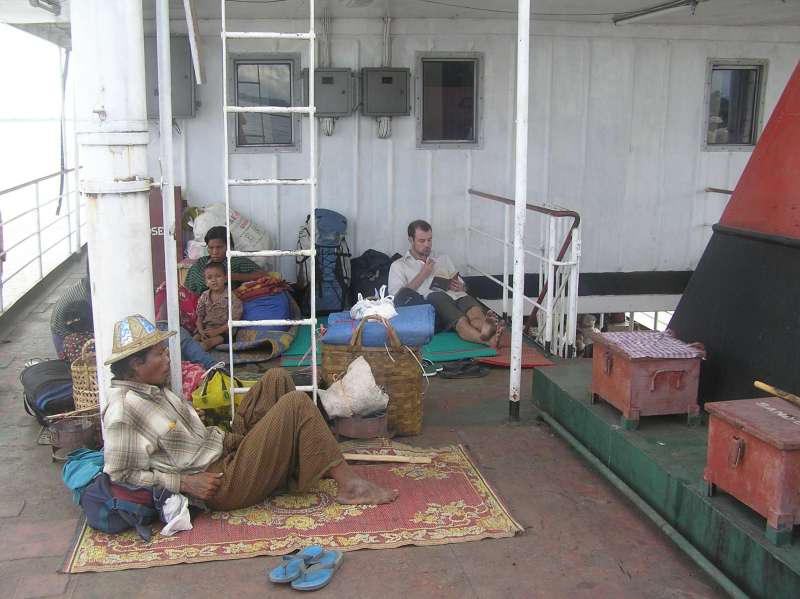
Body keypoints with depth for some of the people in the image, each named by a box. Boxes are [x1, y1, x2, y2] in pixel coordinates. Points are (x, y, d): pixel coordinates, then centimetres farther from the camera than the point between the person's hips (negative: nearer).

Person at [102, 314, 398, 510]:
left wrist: (223, 436, 7)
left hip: (226, 449, 10)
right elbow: (121, 475, -20)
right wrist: (185, 483, -21)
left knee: (276, 378, 6)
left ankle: (298, 462, 9)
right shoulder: (123, 410, -19)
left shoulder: (150, 389, 10)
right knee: (297, 403, -17)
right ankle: (349, 484, -10)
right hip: (221, 484, -10)